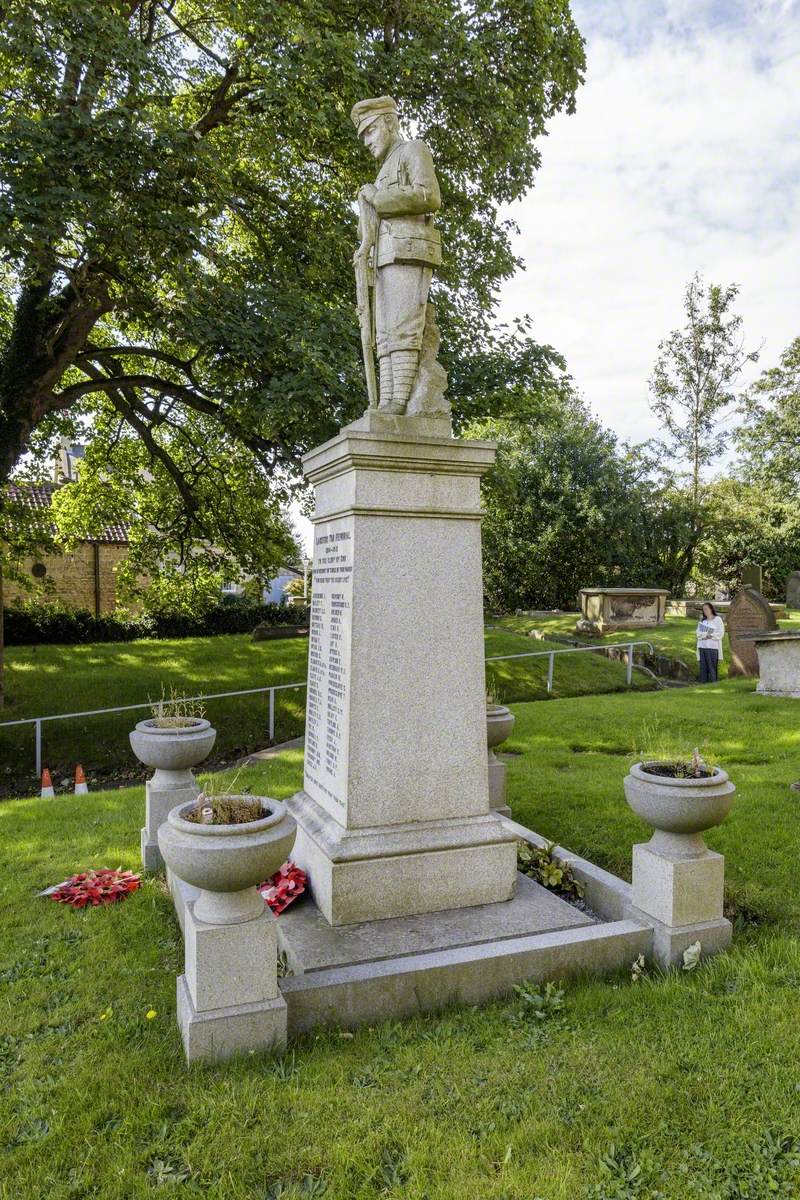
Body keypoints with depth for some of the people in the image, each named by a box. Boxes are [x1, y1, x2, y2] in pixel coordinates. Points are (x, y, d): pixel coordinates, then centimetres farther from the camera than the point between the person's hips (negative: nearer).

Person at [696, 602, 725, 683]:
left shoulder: (717, 619, 3)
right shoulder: (702, 620, 19)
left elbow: (720, 634, -5)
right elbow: (698, 633, 12)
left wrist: (710, 636, -11)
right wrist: (705, 635, -6)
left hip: (712, 647, -5)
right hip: (702, 646, 5)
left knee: (712, 667, -6)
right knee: (703, 667, 3)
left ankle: (712, 684, -4)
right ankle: (703, 684, 6)